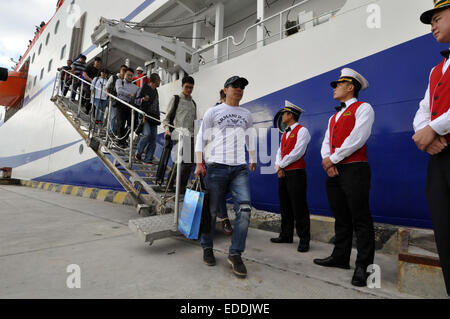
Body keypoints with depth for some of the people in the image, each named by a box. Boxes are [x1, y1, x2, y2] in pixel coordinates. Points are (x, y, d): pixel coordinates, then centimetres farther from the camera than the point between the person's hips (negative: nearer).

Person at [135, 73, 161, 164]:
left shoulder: (155, 91, 23)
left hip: (153, 117, 7)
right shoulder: (144, 88, 1)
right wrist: (143, 99, -23)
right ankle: (138, 153, 0)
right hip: (145, 116, -7)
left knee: (153, 138, 0)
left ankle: (148, 159, 4)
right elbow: (137, 100, -2)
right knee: (147, 134, -22)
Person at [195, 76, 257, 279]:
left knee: (244, 209, -10)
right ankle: (207, 248, 24)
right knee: (211, 210, 3)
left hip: (240, 169, 3)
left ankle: (235, 254, 3)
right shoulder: (213, 112, 8)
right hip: (217, 167, -3)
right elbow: (201, 138, 4)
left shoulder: (247, 114, 20)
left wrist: (253, 159, 34)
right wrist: (199, 163, -5)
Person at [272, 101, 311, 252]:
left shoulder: (302, 131, -5)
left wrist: (281, 165, -8)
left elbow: (297, 153, -15)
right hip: (283, 174, 8)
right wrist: (278, 167, -2)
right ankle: (286, 235, 23)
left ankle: (304, 240, 6)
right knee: (285, 207, 12)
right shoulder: (285, 134, 21)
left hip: (296, 173, -8)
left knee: (299, 207, -5)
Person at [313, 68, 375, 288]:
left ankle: (363, 266, 5)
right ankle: (340, 257, 22)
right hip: (334, 171, 8)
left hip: (354, 169, -7)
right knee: (341, 218, 12)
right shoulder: (333, 117, 24)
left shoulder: (363, 108, 1)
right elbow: (326, 143, 16)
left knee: (360, 219, -3)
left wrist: (333, 158, -10)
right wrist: (327, 160, -4)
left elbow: (357, 138, -13)